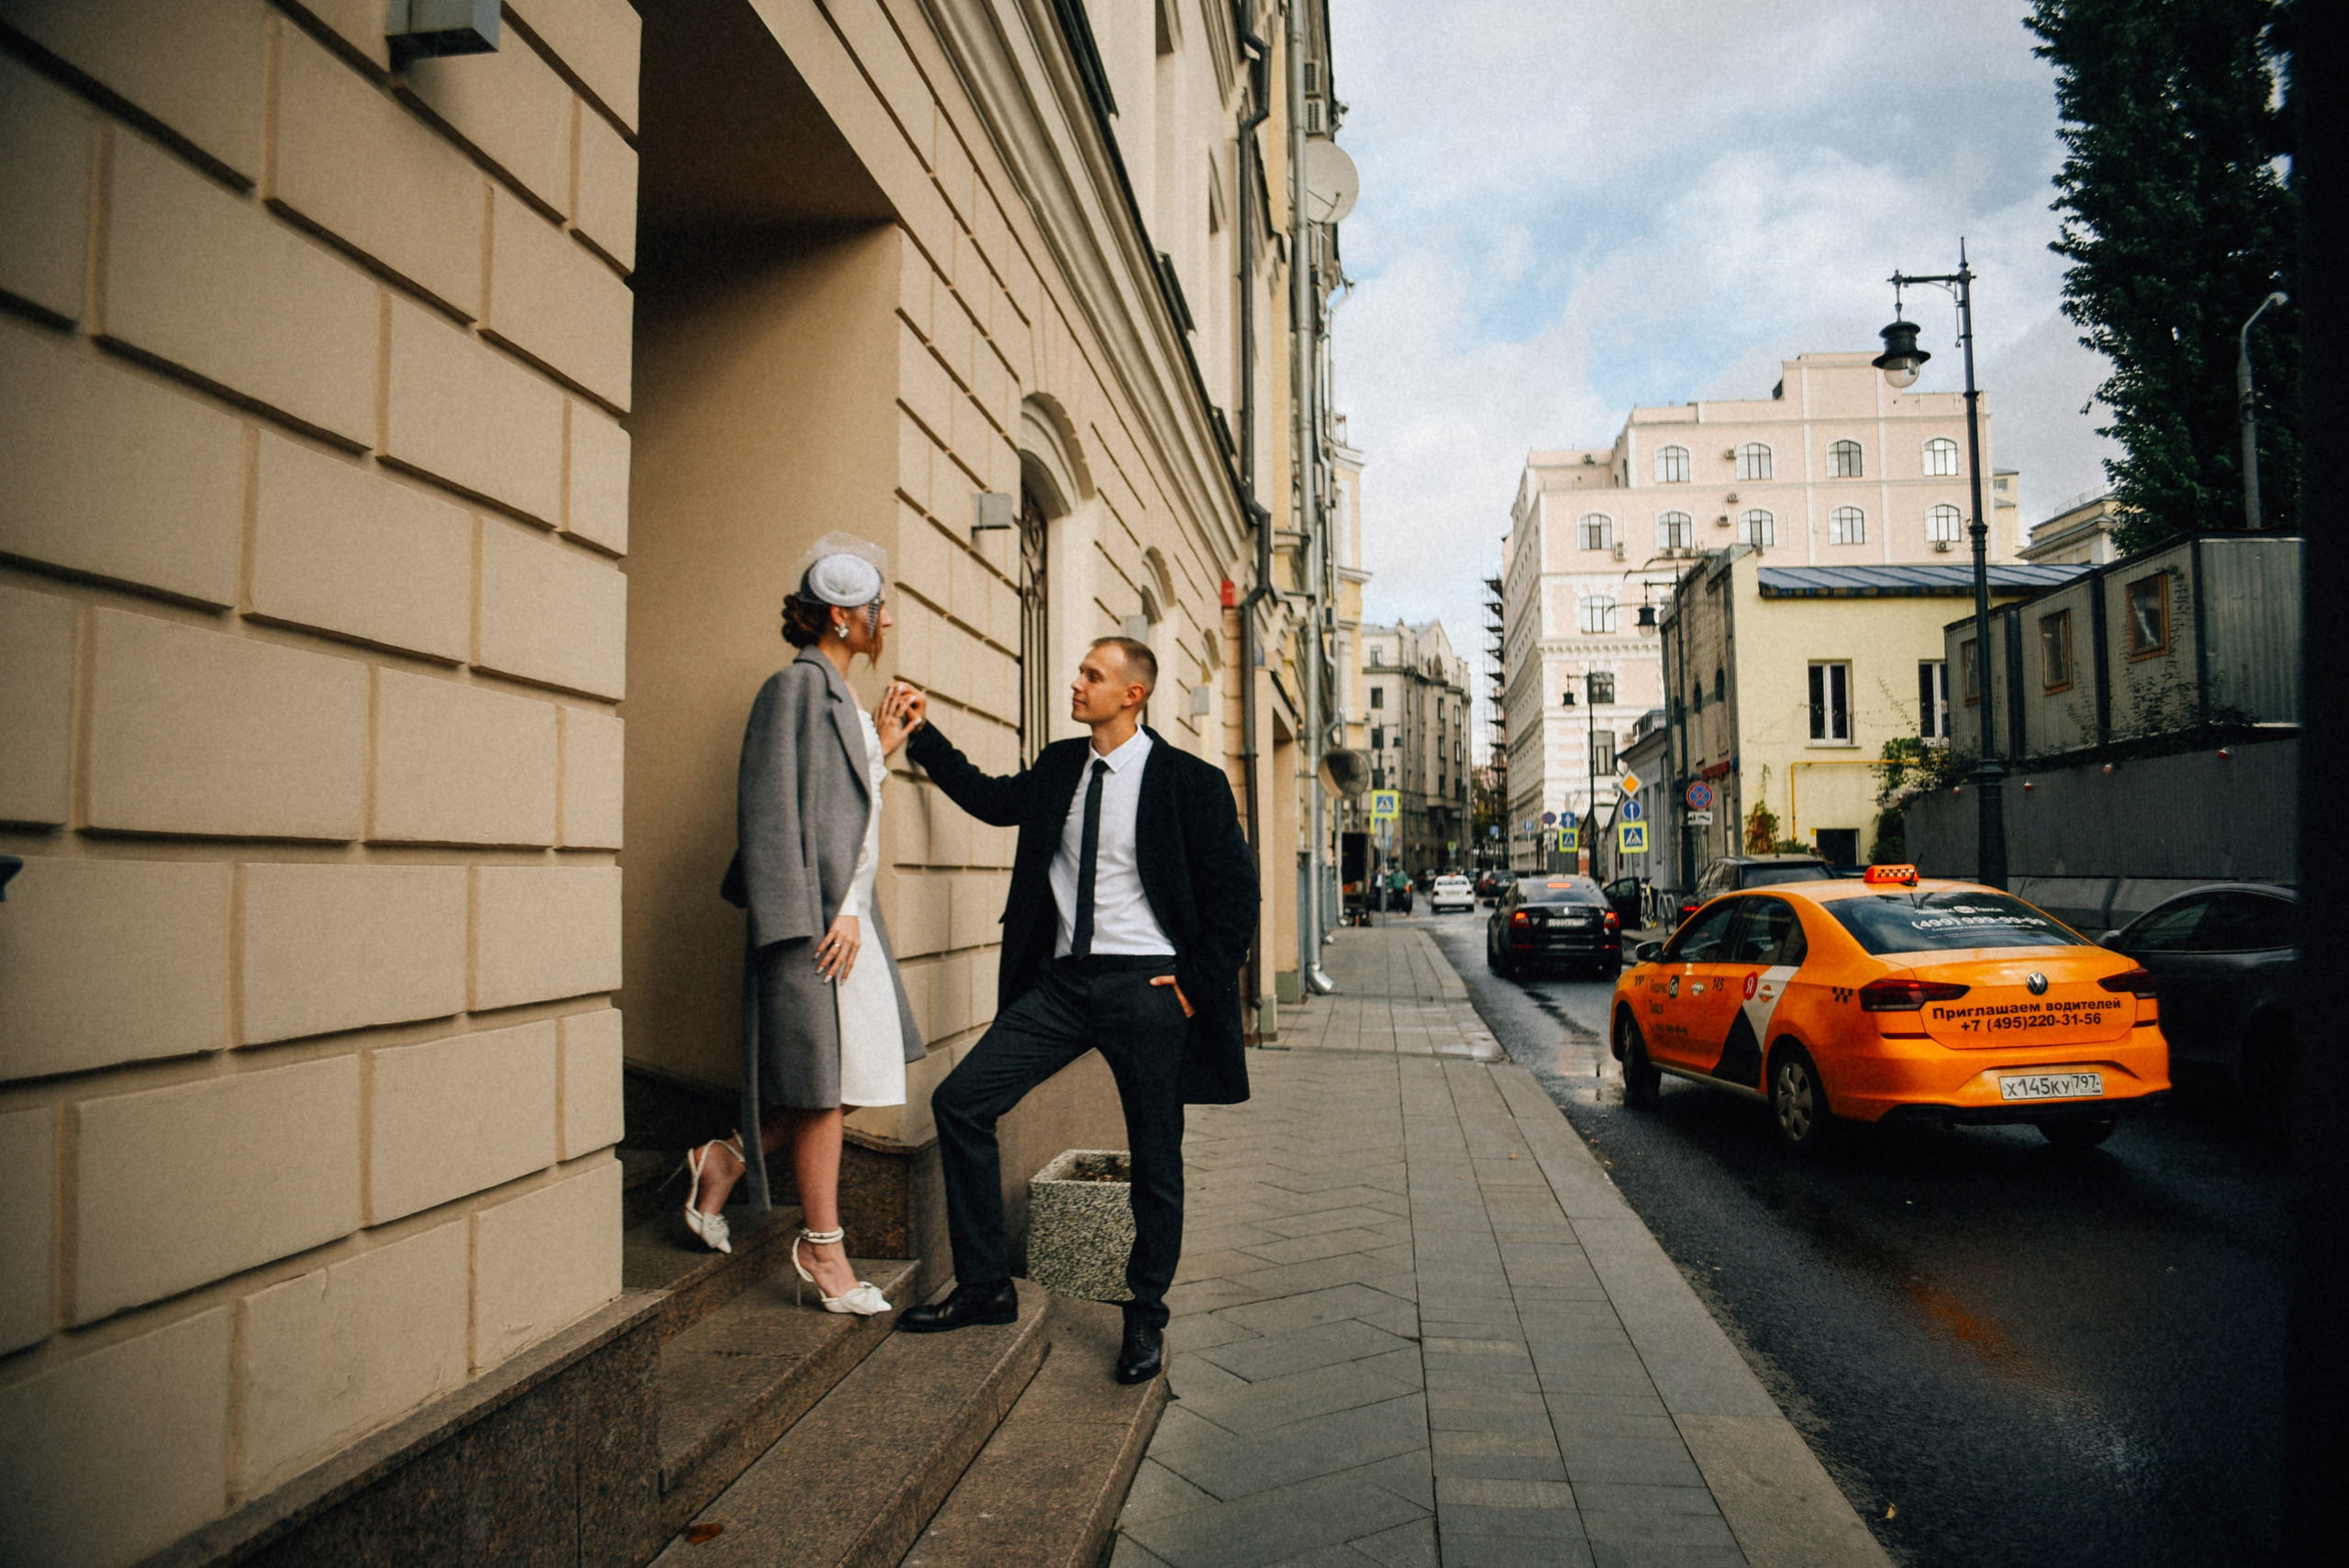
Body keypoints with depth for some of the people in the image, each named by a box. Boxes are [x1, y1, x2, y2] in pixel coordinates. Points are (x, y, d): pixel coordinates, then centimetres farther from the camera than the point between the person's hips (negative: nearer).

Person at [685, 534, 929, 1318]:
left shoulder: (840, 696, 17)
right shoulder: (796, 686, -10)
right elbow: (774, 811, -16)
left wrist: (882, 750, 11)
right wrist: (815, 922, -20)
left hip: (850, 913, 9)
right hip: (815, 920, -9)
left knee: (858, 1073, 12)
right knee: (826, 1081, 0)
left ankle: (726, 1160, 25)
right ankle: (821, 1246, 15)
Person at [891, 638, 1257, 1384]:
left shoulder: (1189, 782, -6)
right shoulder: (1059, 768, 11)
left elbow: (1236, 890, -3)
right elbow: (992, 799, 25)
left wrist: (1197, 982, -7)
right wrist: (925, 735, 18)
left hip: (1143, 987, -5)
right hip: (1060, 982, 5)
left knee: (1155, 1160, 5)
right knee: (959, 1101, -3)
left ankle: (1145, 1317, 27)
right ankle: (984, 1285, 11)